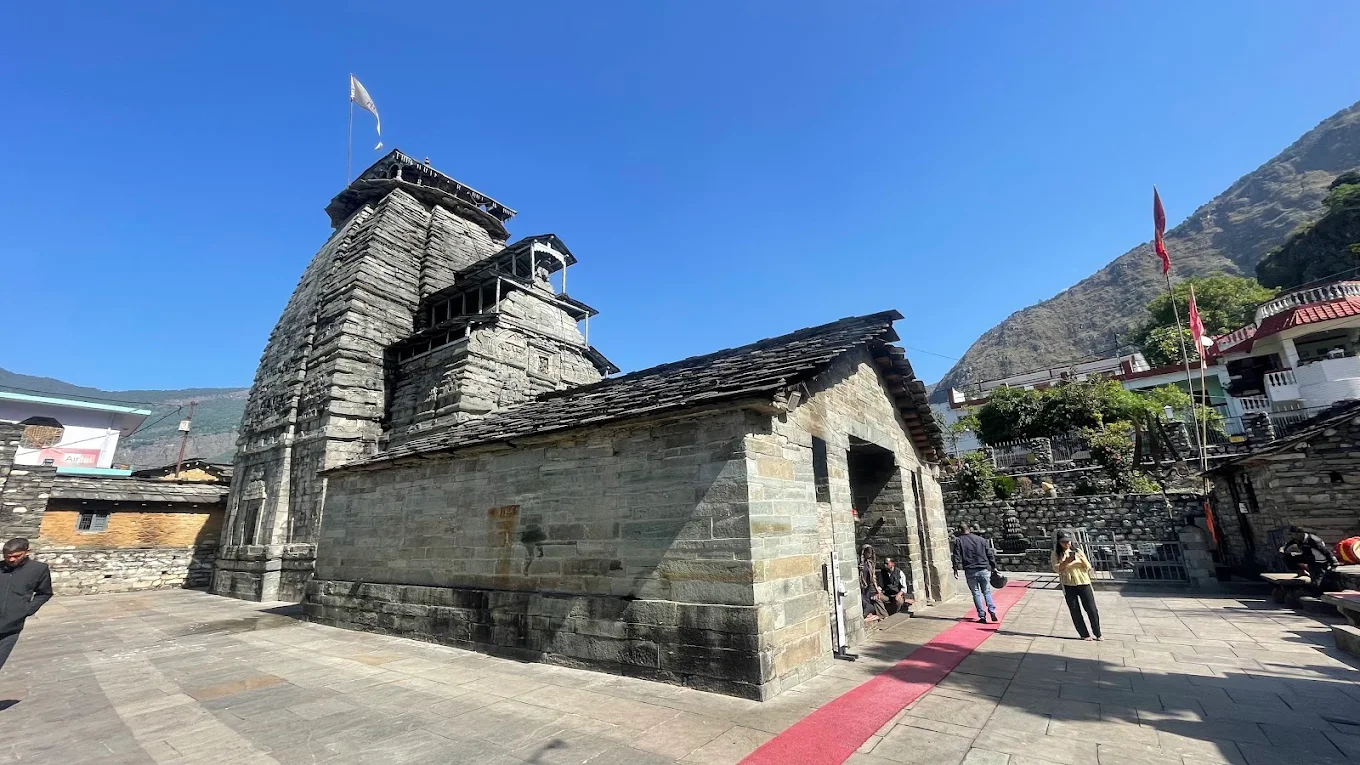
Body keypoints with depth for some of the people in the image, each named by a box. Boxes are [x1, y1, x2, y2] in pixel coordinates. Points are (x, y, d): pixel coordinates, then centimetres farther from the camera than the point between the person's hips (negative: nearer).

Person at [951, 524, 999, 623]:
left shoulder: (958, 541, 0)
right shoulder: (982, 540, 9)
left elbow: (957, 556, -5)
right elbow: (990, 554, 10)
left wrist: (956, 569, -3)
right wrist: (993, 567, 16)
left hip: (970, 571, -2)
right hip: (984, 570, 2)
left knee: (976, 593, 6)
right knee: (987, 592, 15)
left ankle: (982, 616, 3)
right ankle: (992, 611, -2)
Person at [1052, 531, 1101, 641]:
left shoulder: (1078, 551, 4)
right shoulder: (1056, 554, -1)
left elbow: (1088, 567, 1)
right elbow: (1056, 568, -13)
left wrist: (1082, 559, -19)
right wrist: (1067, 561, -27)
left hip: (1084, 584, 1)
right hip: (1069, 586, -1)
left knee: (1092, 610, 5)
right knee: (1075, 611, 4)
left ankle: (1097, 634, 21)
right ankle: (1084, 634, 17)